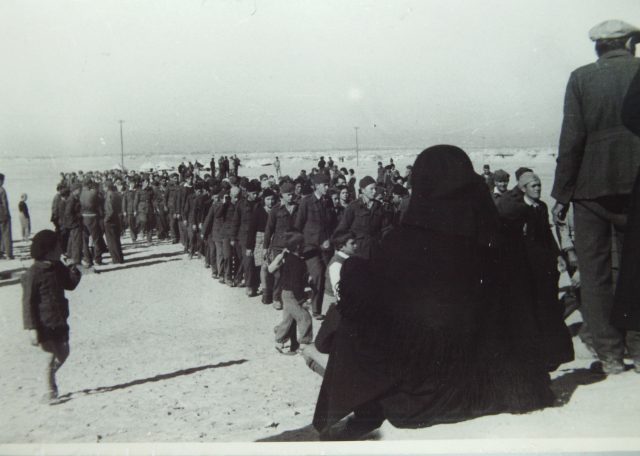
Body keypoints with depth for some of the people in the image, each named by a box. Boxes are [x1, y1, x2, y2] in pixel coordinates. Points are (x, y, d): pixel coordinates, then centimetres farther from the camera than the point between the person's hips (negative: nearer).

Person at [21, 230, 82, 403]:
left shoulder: (58, 267, 4)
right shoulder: (33, 273, -17)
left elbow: (70, 284, 15)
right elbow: (28, 303, -16)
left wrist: (74, 273, -8)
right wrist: (32, 328, -19)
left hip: (59, 321, 7)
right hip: (44, 324, -7)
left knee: (63, 353, 16)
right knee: (54, 357, -3)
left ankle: (50, 379, 39)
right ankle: (50, 390, 15)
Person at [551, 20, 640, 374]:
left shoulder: (581, 78, -1)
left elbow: (571, 140, -7)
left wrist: (561, 194, -2)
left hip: (592, 189, -1)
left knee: (594, 273, 7)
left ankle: (610, 355, 9)